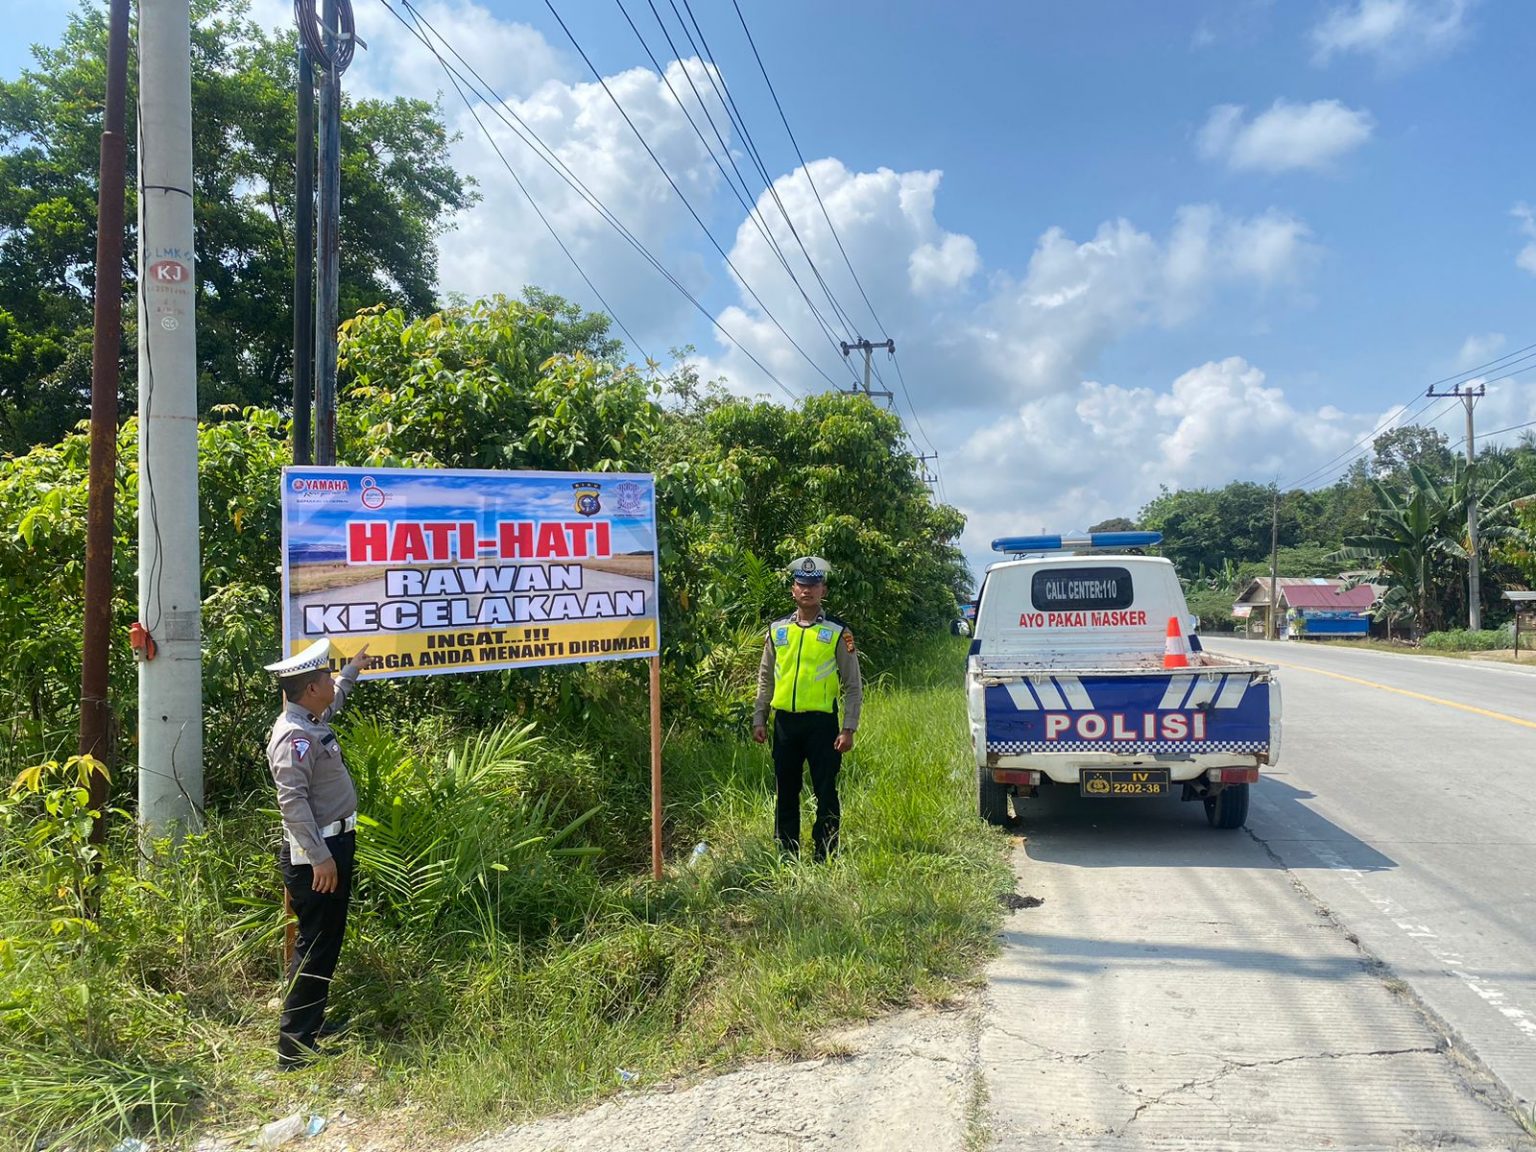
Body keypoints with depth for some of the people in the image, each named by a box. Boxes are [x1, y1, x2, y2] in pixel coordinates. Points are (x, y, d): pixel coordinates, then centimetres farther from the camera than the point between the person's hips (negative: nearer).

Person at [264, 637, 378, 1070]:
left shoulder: (312, 722, 11)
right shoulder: (294, 737, -20)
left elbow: (333, 701, 36)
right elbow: (292, 800, -26)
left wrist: (354, 669, 50)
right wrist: (320, 856, -27)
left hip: (332, 845, 11)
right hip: (315, 854, -11)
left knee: (326, 942, 18)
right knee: (315, 948, -6)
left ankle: (308, 1032, 29)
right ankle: (294, 1048, 0)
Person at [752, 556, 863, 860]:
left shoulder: (838, 633, -1)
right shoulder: (777, 629, 9)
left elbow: (853, 685, 0)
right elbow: (765, 678, 15)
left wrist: (848, 729, -7)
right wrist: (759, 719, 9)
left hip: (822, 723, -3)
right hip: (785, 721, 3)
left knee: (825, 793, 2)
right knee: (786, 792, 11)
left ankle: (826, 857, 12)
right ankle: (787, 855, 22)